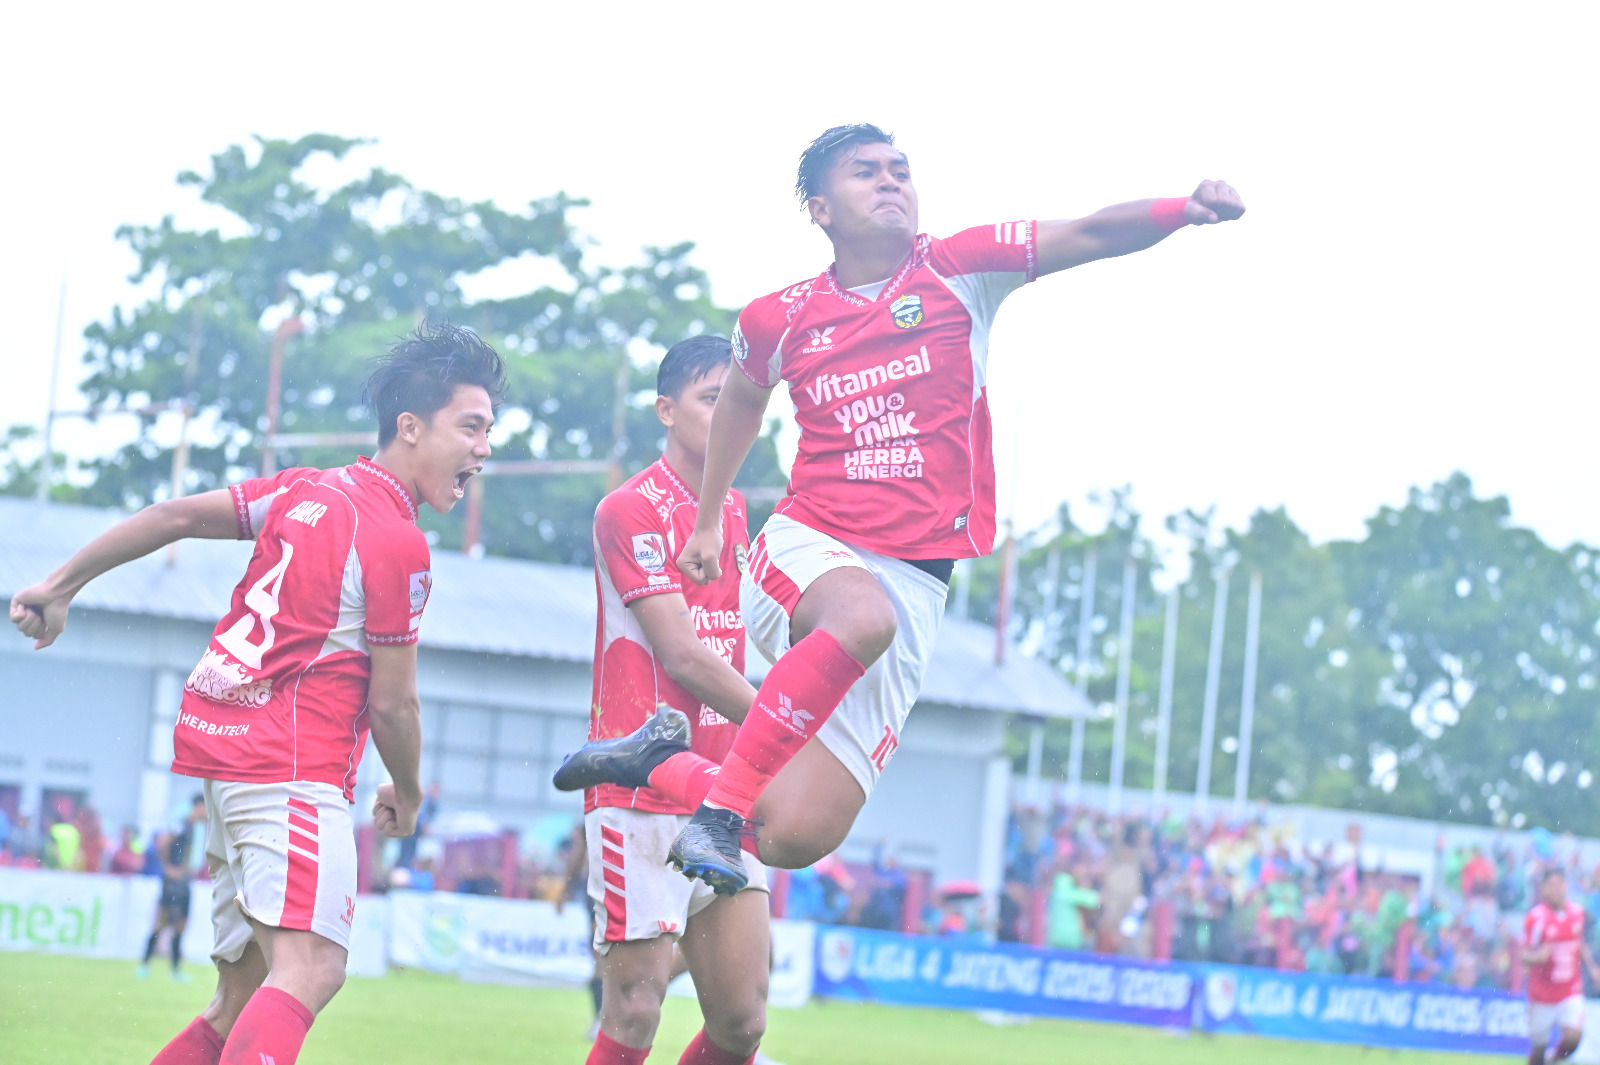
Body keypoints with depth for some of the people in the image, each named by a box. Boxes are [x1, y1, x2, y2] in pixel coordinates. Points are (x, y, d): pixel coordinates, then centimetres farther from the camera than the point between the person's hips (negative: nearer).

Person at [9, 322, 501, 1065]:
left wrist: (61, 586, 23)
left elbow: (174, 516, 16)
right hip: (294, 759, -9)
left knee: (244, 995, 13)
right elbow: (391, 704, -5)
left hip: (219, 741, 10)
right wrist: (406, 796, 13)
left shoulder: (308, 492, 15)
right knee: (312, 969, -25)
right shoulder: (397, 544, -10)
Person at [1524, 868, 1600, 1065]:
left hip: (1572, 991, 3)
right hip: (1543, 995, -3)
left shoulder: (1577, 912, 4)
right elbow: (1524, 955, -11)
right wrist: (1538, 956, -33)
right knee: (1539, 1046, 3)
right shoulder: (1536, 917, -12)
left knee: (1573, 1037, -16)